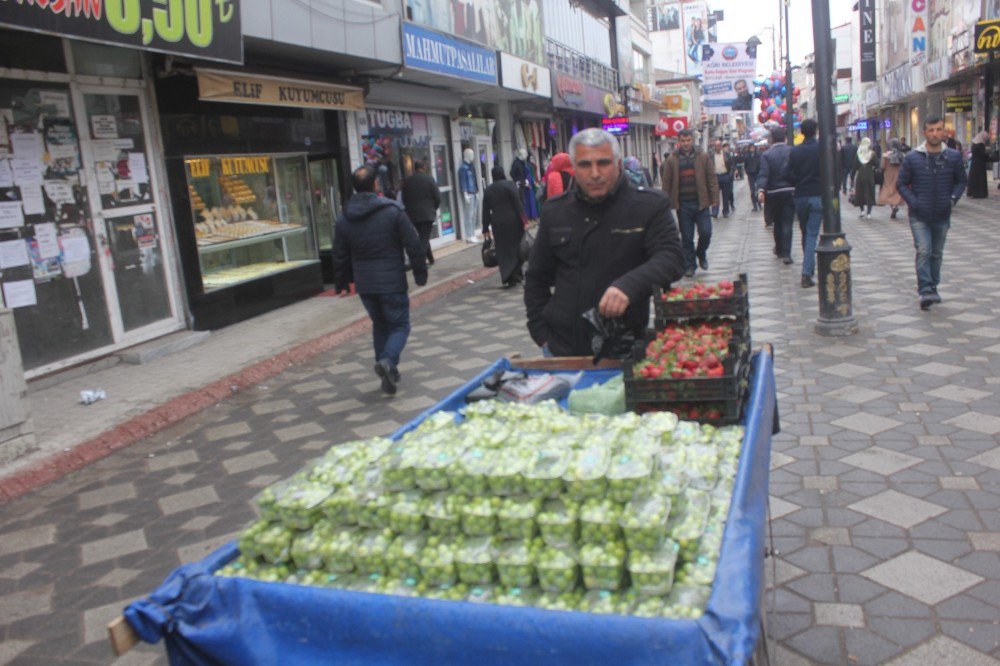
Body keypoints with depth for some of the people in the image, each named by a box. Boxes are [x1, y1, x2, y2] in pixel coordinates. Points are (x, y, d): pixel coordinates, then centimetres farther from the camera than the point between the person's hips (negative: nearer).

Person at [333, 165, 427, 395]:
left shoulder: (344, 218, 3)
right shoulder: (393, 210, -9)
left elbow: (340, 255, 8)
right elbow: (413, 246, -7)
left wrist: (340, 283, 19)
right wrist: (420, 274, 3)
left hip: (364, 284, 4)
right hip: (392, 282, -4)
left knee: (379, 325, 19)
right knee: (399, 325, 6)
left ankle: (388, 374, 20)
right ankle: (387, 361, -20)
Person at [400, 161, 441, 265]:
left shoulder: (406, 181, 3)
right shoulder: (429, 179, -7)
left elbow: (404, 199, 6)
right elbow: (437, 197, -5)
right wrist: (434, 208, 13)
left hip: (413, 214, 4)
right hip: (427, 214, -4)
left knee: (423, 237, 18)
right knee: (425, 238, -3)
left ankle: (430, 259, 25)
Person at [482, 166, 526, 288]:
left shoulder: (487, 190, 8)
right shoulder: (509, 185, -4)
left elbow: (485, 211, 9)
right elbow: (517, 203, -12)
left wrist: (486, 228, 12)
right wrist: (523, 217, -9)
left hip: (497, 223, 3)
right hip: (513, 221, -3)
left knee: (503, 251, 6)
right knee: (516, 247, 9)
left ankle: (508, 278, 1)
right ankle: (517, 275, 7)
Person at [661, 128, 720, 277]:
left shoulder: (703, 158, 5)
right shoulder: (671, 160, 2)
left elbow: (712, 179, 4)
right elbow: (666, 183, 2)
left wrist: (714, 199, -3)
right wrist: (667, 203, -2)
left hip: (701, 203, 0)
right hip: (683, 205, 0)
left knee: (706, 232, -6)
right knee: (686, 237, 5)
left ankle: (701, 254, 23)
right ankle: (689, 265, 17)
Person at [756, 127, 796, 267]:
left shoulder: (766, 154, -7)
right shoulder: (793, 151, -2)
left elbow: (764, 174, -18)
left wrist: (760, 190, -26)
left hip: (773, 193, 0)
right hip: (790, 191, 0)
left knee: (777, 223, 16)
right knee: (787, 223, 1)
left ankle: (779, 249, 29)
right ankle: (786, 253, -5)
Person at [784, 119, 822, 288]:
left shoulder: (795, 151, 0)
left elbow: (787, 175, -3)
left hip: (800, 197, 3)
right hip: (818, 196, -3)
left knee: (805, 233, 17)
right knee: (812, 234, -3)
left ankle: (810, 268, 29)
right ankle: (807, 273, -13)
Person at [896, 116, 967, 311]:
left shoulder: (953, 157, 0)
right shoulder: (912, 158, -5)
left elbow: (961, 181, 11)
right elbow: (901, 184, 0)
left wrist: (953, 199, -5)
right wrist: (913, 202, -12)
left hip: (942, 216, 3)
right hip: (919, 217, -3)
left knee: (937, 254, 12)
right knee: (923, 252, -14)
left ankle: (932, 287, 26)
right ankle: (926, 291, -16)